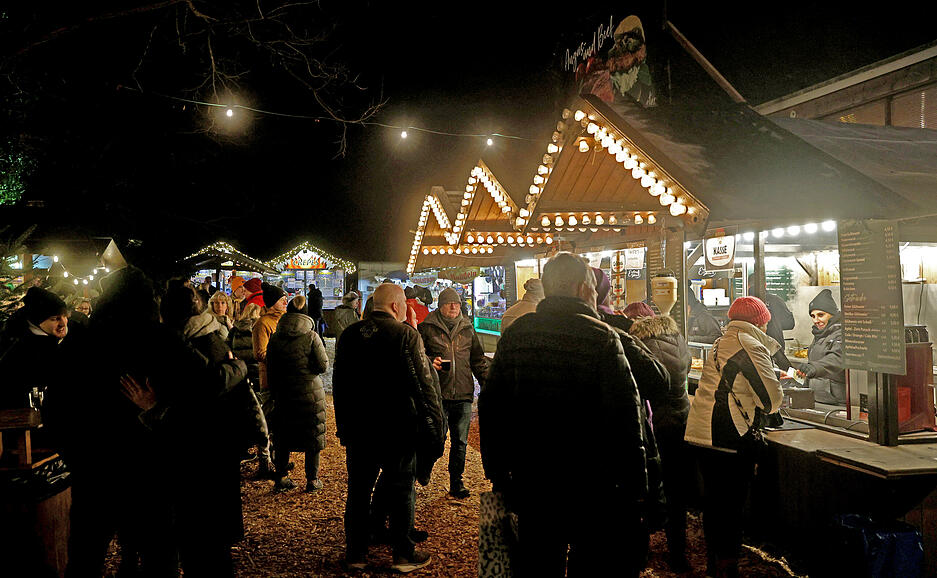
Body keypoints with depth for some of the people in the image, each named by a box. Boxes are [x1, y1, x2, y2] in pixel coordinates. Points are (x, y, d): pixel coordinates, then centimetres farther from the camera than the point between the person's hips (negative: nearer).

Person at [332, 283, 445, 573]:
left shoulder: (348, 335, 4)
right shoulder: (406, 335, -13)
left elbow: (338, 384, 10)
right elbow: (424, 384, -14)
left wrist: (343, 425, 18)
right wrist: (436, 428, -8)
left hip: (357, 429, 4)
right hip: (397, 429, -4)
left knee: (358, 490, 14)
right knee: (400, 490, 8)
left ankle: (355, 553, 23)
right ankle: (404, 555, 18)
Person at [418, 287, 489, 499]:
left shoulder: (467, 329, 14)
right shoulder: (427, 328, 2)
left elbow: (478, 359, 19)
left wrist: (487, 383, 10)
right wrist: (429, 362, -16)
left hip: (463, 394, 4)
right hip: (438, 394, -3)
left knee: (460, 441, 9)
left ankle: (457, 483, 21)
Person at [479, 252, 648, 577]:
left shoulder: (514, 334, 2)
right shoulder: (601, 337, -13)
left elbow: (490, 408, 7)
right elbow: (625, 419, -17)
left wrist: (497, 474, 15)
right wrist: (635, 487, -9)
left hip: (530, 485, 5)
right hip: (591, 489, -4)